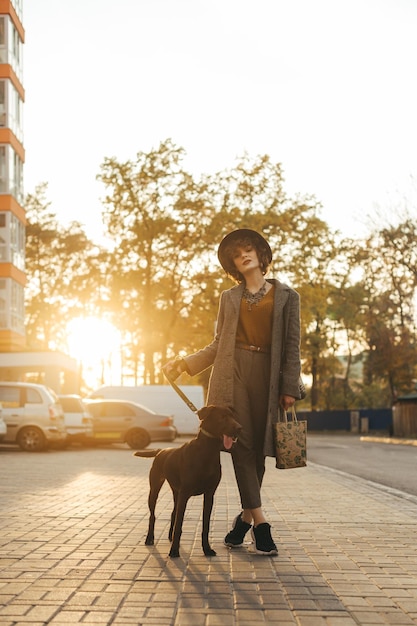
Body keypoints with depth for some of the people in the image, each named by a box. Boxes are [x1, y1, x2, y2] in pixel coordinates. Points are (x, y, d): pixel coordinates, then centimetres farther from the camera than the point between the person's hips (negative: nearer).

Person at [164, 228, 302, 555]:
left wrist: (290, 388, -4)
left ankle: (245, 516, 11)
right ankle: (259, 520, -12)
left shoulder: (286, 296, 9)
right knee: (241, 442, -10)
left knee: (258, 447, -1)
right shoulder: (229, 297, 16)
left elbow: (292, 345, 4)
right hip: (232, 372, 1)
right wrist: (185, 362, 4)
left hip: (266, 375, -1)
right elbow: (219, 344, 15)